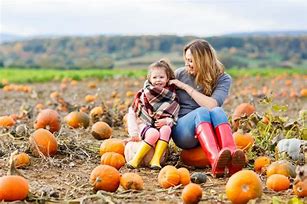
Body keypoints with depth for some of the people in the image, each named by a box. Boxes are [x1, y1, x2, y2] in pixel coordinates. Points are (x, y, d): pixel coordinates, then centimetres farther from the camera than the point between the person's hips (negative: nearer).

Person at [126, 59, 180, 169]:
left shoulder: (172, 97, 4)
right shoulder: (143, 94, -1)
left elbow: (175, 117, 3)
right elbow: (132, 113, 1)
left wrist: (167, 121, -19)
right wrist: (134, 131, -9)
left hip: (162, 126, 2)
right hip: (144, 125, -2)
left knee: (166, 129, -35)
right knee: (154, 133, -36)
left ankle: (156, 160, -36)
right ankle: (136, 159, -29)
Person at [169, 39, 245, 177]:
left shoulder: (222, 79, 3)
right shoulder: (180, 74, 10)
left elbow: (213, 105, -15)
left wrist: (186, 87, -10)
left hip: (206, 130, 0)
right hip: (182, 132, 0)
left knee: (217, 111, -32)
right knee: (202, 111, -33)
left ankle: (232, 155, -59)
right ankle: (215, 160, -61)